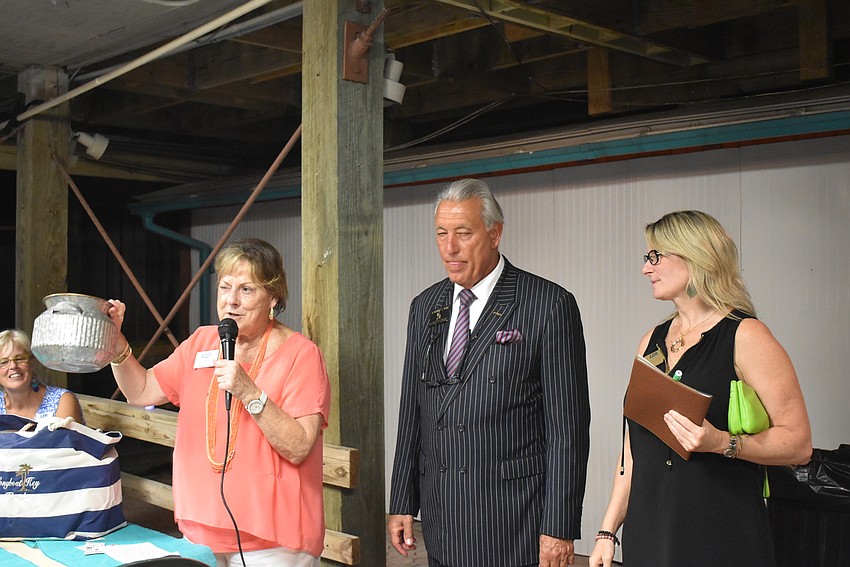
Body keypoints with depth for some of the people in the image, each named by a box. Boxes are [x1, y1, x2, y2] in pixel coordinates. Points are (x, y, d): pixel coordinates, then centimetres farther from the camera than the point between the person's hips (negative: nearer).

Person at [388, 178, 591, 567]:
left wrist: (559, 528, -11)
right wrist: (402, 504, 9)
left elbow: (568, 425, -10)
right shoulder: (425, 307, 10)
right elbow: (412, 412, 12)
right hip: (441, 517, 5)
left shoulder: (549, 305, -8)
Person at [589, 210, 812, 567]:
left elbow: (798, 443, -11)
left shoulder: (745, 336, -8)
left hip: (722, 537, -5)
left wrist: (720, 442, -26)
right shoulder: (652, 341, 10)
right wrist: (608, 531, 10)